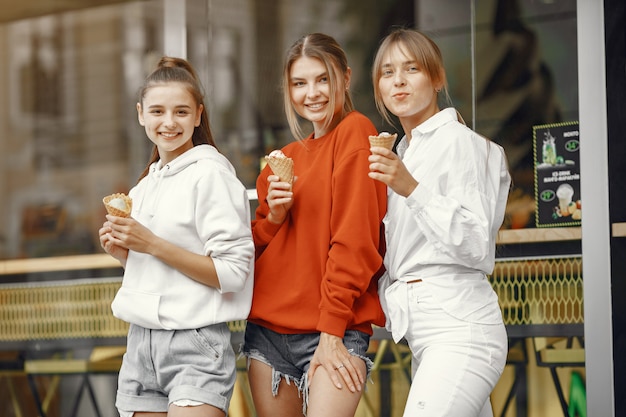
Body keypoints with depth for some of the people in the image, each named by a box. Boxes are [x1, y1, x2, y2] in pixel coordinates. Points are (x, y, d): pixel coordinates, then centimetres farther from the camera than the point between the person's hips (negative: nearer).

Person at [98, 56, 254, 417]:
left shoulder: (211, 174, -7)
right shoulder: (145, 186, 16)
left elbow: (232, 274, -14)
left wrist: (152, 244, -16)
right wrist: (122, 252, 3)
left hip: (196, 343, -7)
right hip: (142, 343, 7)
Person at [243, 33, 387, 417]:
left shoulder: (354, 132, -5)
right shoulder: (286, 159, 16)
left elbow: (354, 238, -12)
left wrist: (331, 331, -16)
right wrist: (272, 217, -2)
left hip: (332, 331, -7)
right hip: (268, 328, 7)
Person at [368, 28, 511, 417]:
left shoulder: (457, 140, -5)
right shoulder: (404, 151, 21)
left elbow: (475, 245, -15)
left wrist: (411, 189, -23)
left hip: (458, 325, -9)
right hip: (420, 330, 9)